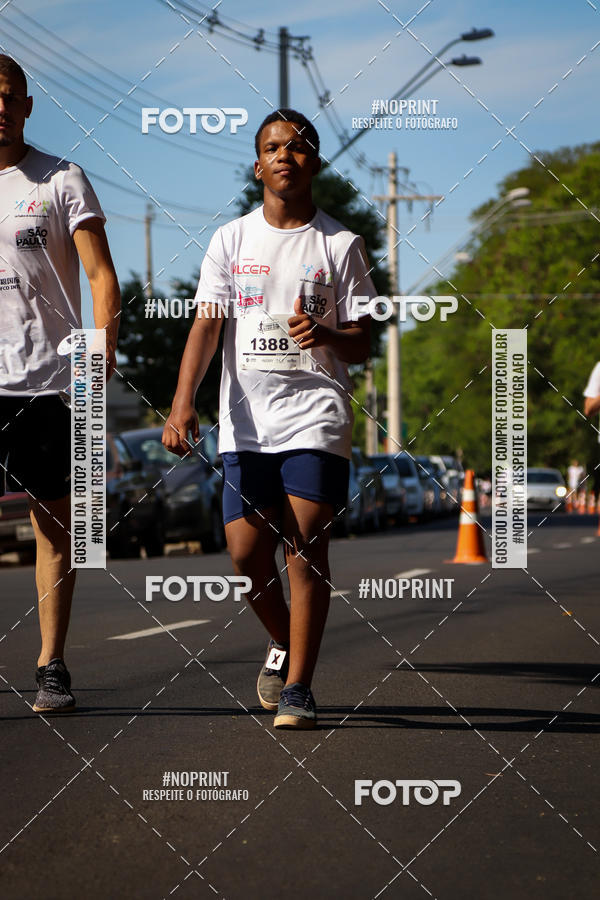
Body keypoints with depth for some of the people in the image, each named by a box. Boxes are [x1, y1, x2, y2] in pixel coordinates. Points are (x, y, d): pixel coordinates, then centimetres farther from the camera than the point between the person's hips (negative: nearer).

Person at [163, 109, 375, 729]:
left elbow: (361, 345, 5)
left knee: (306, 545, -11)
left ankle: (297, 687, -4)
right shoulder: (231, 240, 9)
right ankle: (282, 643, 27)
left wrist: (325, 334, -18)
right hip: (246, 422, 2)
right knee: (246, 551, -2)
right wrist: (183, 403, -12)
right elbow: (206, 326, 2)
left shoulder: (340, 245, 5)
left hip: (317, 419, -2)